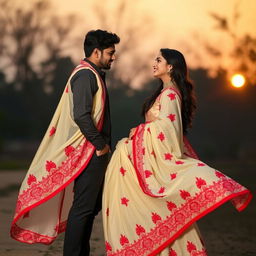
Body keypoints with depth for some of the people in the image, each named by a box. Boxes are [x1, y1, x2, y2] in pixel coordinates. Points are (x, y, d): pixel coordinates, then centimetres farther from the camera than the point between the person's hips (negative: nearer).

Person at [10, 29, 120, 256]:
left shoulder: (93, 74, 18)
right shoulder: (86, 75, -14)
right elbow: (81, 115, -24)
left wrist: (104, 144, 14)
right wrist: (100, 144, -16)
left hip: (95, 151, 10)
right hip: (89, 152, -10)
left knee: (92, 206, 15)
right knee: (83, 207, -8)